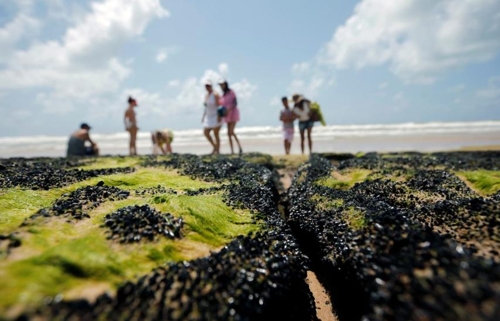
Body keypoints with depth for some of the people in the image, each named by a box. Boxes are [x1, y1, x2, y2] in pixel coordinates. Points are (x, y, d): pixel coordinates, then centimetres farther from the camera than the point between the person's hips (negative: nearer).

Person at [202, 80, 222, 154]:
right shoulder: (206, 95, 12)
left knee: (216, 134, -5)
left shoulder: (215, 95, -12)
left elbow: (218, 106, -18)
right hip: (209, 117, 8)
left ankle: (218, 150, 5)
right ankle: (215, 147, 21)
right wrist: (203, 116, 13)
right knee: (205, 132, 5)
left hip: (216, 117, -8)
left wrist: (219, 117, -24)